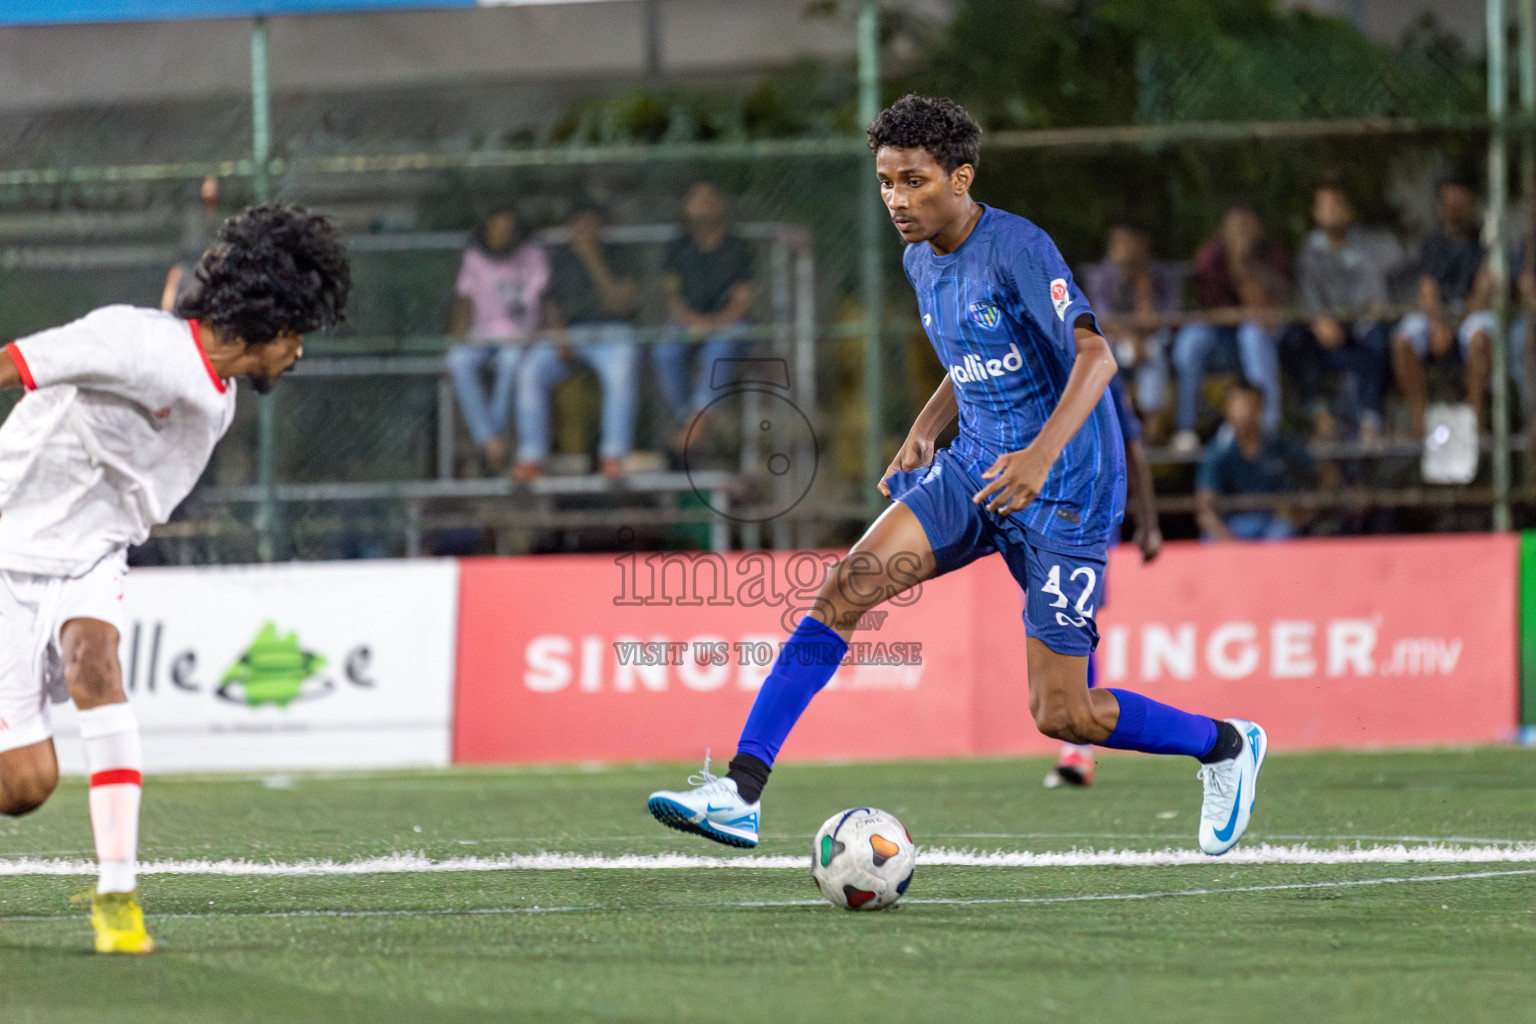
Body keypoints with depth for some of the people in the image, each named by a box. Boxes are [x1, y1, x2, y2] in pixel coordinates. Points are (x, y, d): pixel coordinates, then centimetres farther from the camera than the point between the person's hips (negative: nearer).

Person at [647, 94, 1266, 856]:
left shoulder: (1016, 249, -17)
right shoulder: (922, 260, 8)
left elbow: (1094, 356, -29)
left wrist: (1043, 452, -43)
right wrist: (924, 431, 10)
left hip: (1064, 494, -7)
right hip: (973, 472, 7)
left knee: (1060, 715, -5)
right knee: (847, 585, -16)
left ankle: (1228, 746, 23)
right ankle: (740, 793, -20)